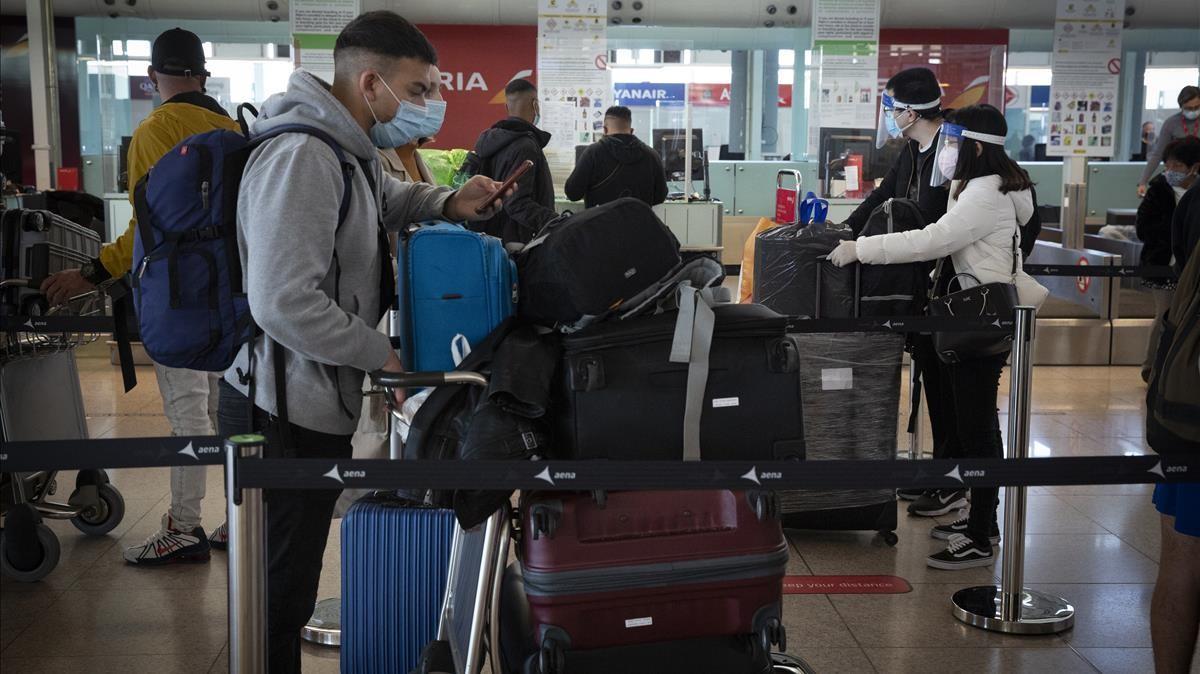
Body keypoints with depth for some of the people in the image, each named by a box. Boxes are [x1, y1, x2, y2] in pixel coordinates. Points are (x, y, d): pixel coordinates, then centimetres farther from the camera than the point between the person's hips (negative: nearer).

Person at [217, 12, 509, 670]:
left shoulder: (348, 149, 11)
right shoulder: (300, 156, -22)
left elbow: (386, 198, 33)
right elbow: (284, 305, -29)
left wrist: (449, 203, 12)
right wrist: (382, 354, -16)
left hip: (313, 406, 10)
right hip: (285, 416, -10)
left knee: (287, 589, 20)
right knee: (279, 598, 3)